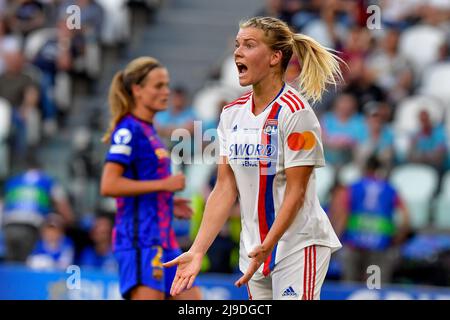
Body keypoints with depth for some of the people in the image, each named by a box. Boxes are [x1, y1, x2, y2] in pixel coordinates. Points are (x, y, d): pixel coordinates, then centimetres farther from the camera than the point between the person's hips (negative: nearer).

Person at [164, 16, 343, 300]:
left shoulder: (294, 112, -13)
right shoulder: (232, 114, 6)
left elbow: (296, 191, -15)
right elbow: (225, 188, 4)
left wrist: (266, 248, -24)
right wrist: (198, 251, -4)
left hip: (298, 244, -6)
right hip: (254, 250, 6)